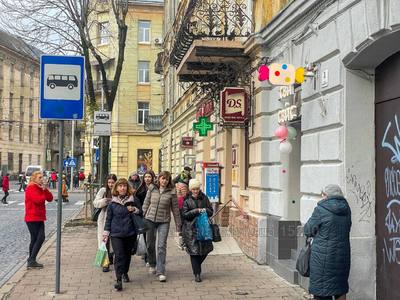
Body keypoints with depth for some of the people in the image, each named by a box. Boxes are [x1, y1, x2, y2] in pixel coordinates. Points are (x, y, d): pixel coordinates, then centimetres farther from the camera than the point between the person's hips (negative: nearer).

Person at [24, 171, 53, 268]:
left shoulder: (41, 188, 15)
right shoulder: (31, 188, -12)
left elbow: (50, 198, 7)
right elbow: (38, 200, -26)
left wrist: (45, 189, -7)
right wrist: (44, 194, -6)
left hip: (39, 218, 8)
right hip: (32, 218, -8)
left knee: (41, 238, 3)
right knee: (35, 239, -5)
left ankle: (31, 260, 12)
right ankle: (31, 261, 1)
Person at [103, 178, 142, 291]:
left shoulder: (133, 200, 2)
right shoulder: (112, 203, 1)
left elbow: (141, 212, 12)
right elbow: (108, 218, 6)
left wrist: (134, 210, -9)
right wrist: (106, 232, 4)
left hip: (130, 233, 2)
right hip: (116, 233, -2)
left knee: (127, 254, 14)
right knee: (119, 255, -11)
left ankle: (125, 273, 36)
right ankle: (119, 280, -10)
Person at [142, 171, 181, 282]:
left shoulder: (171, 192, -3)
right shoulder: (152, 189, 2)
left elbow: (175, 209, 1)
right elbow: (146, 204, 8)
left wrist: (178, 225, 3)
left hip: (164, 221, -2)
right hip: (150, 219, 2)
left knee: (162, 246, -8)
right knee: (150, 244, 12)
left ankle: (160, 272, -4)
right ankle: (152, 265, 36)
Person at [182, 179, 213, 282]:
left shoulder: (204, 198, 7)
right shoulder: (187, 200, -1)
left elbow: (211, 211, 8)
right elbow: (184, 214, -6)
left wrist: (205, 210, -13)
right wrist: (196, 211, -16)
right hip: (191, 228, -3)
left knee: (206, 249, 5)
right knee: (194, 251, -3)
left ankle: (197, 266, 32)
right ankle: (197, 274, 7)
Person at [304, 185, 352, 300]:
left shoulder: (321, 209, -13)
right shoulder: (346, 210, 6)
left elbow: (308, 230, -4)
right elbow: (345, 230, 15)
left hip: (323, 256, -6)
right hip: (342, 255, 6)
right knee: (340, 290, 17)